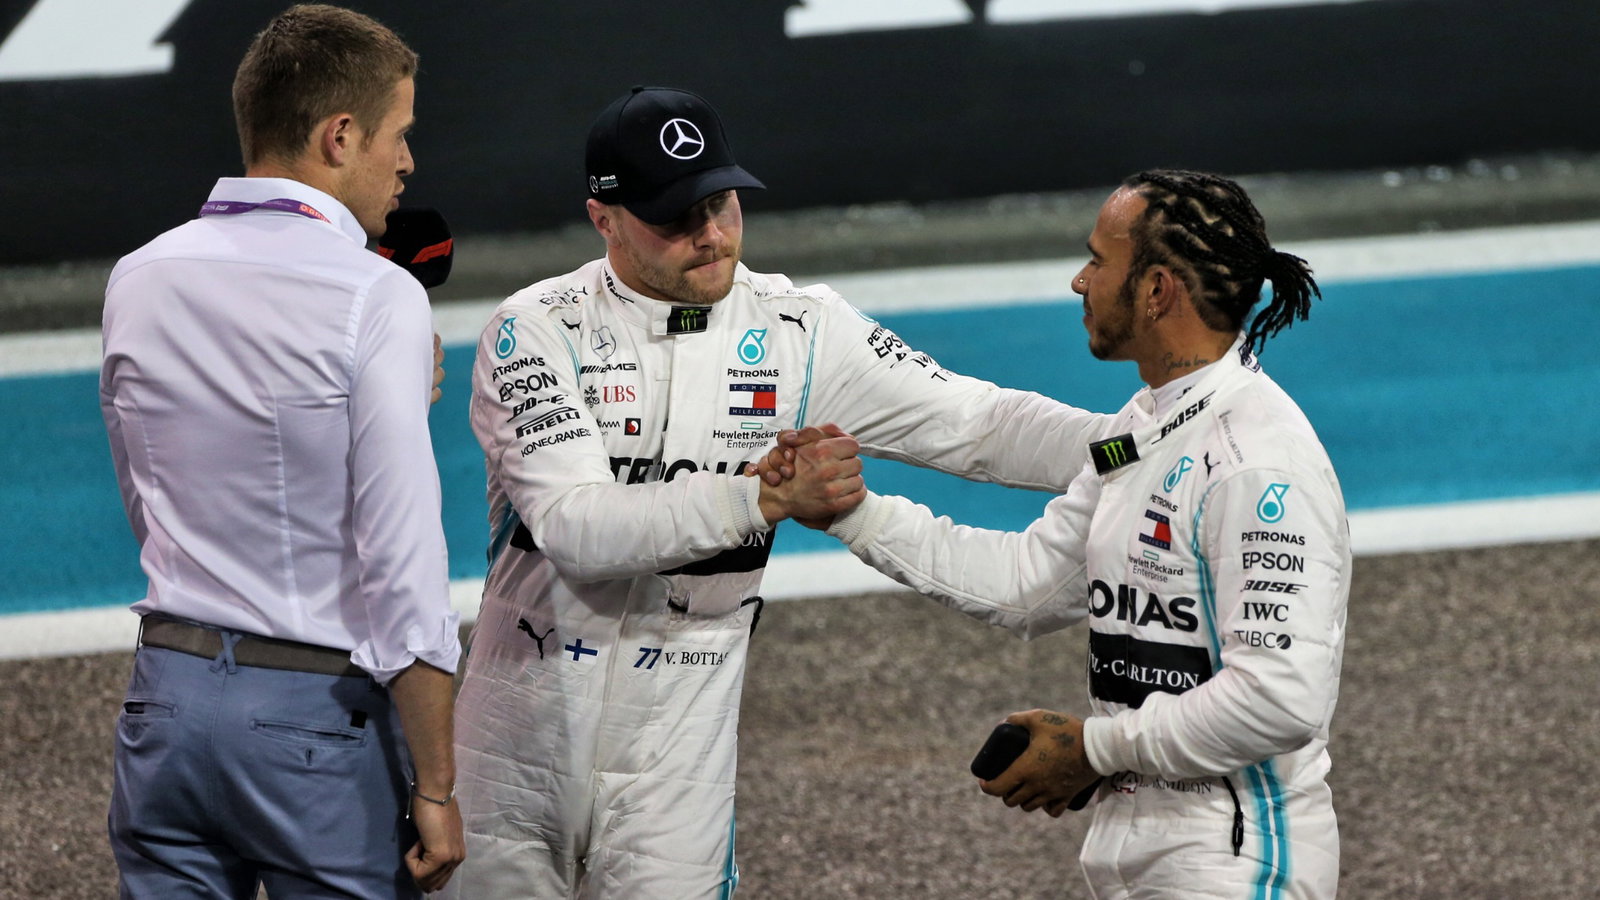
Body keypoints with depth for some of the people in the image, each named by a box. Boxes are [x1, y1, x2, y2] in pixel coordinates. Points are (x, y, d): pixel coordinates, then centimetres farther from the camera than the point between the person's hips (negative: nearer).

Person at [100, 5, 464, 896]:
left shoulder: (139, 279, 6)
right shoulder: (375, 297, -12)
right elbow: (401, 564, -16)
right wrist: (435, 788, -10)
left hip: (168, 690, 5)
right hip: (318, 713, -5)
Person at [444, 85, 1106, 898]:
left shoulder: (797, 330, -1)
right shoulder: (534, 333, -10)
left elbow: (973, 424, -5)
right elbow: (573, 525, -24)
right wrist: (765, 499, -33)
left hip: (674, 761, 1)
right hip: (516, 746, -1)